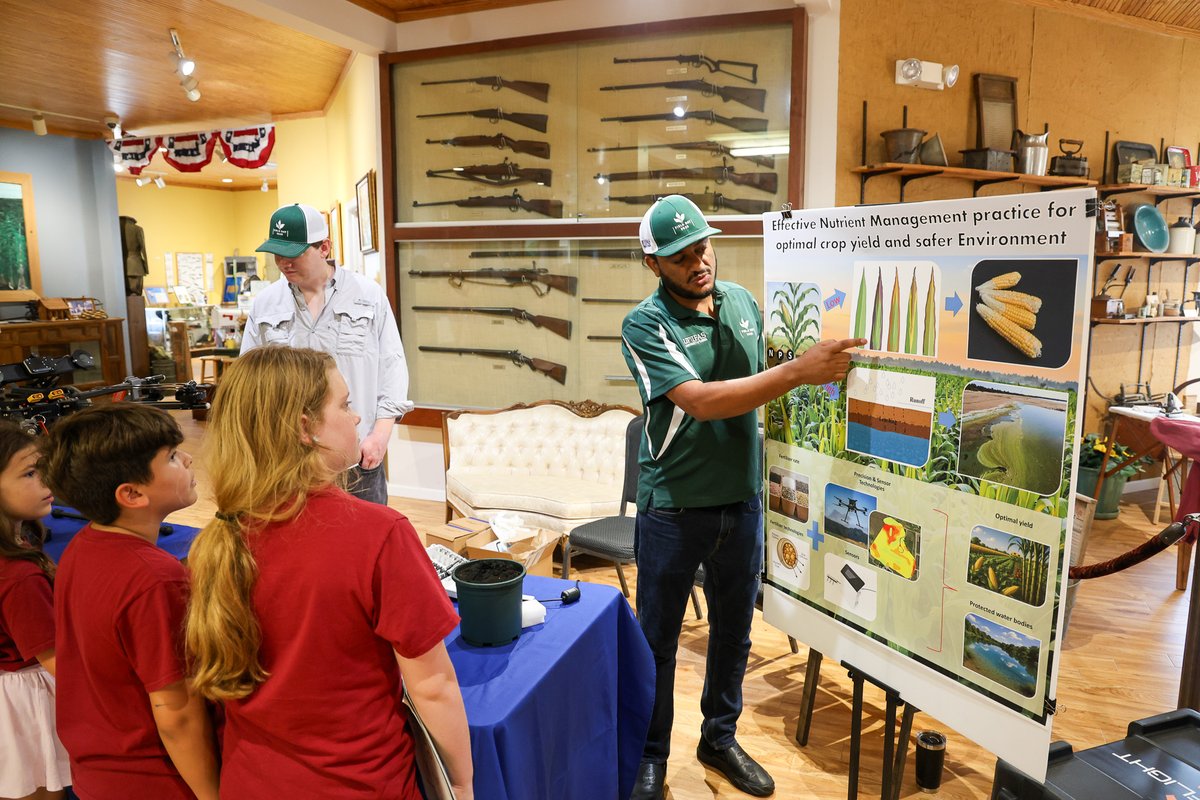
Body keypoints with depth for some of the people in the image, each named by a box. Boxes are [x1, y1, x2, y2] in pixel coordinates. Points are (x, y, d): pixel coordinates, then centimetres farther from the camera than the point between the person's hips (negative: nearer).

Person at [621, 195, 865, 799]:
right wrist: (800, 371, -33)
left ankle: (719, 738, 42)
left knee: (733, 633, 19)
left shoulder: (743, 302, 2)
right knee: (657, 641, 12)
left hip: (743, 504, 5)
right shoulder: (645, 325, -15)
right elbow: (701, 401, -28)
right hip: (673, 511, -4)